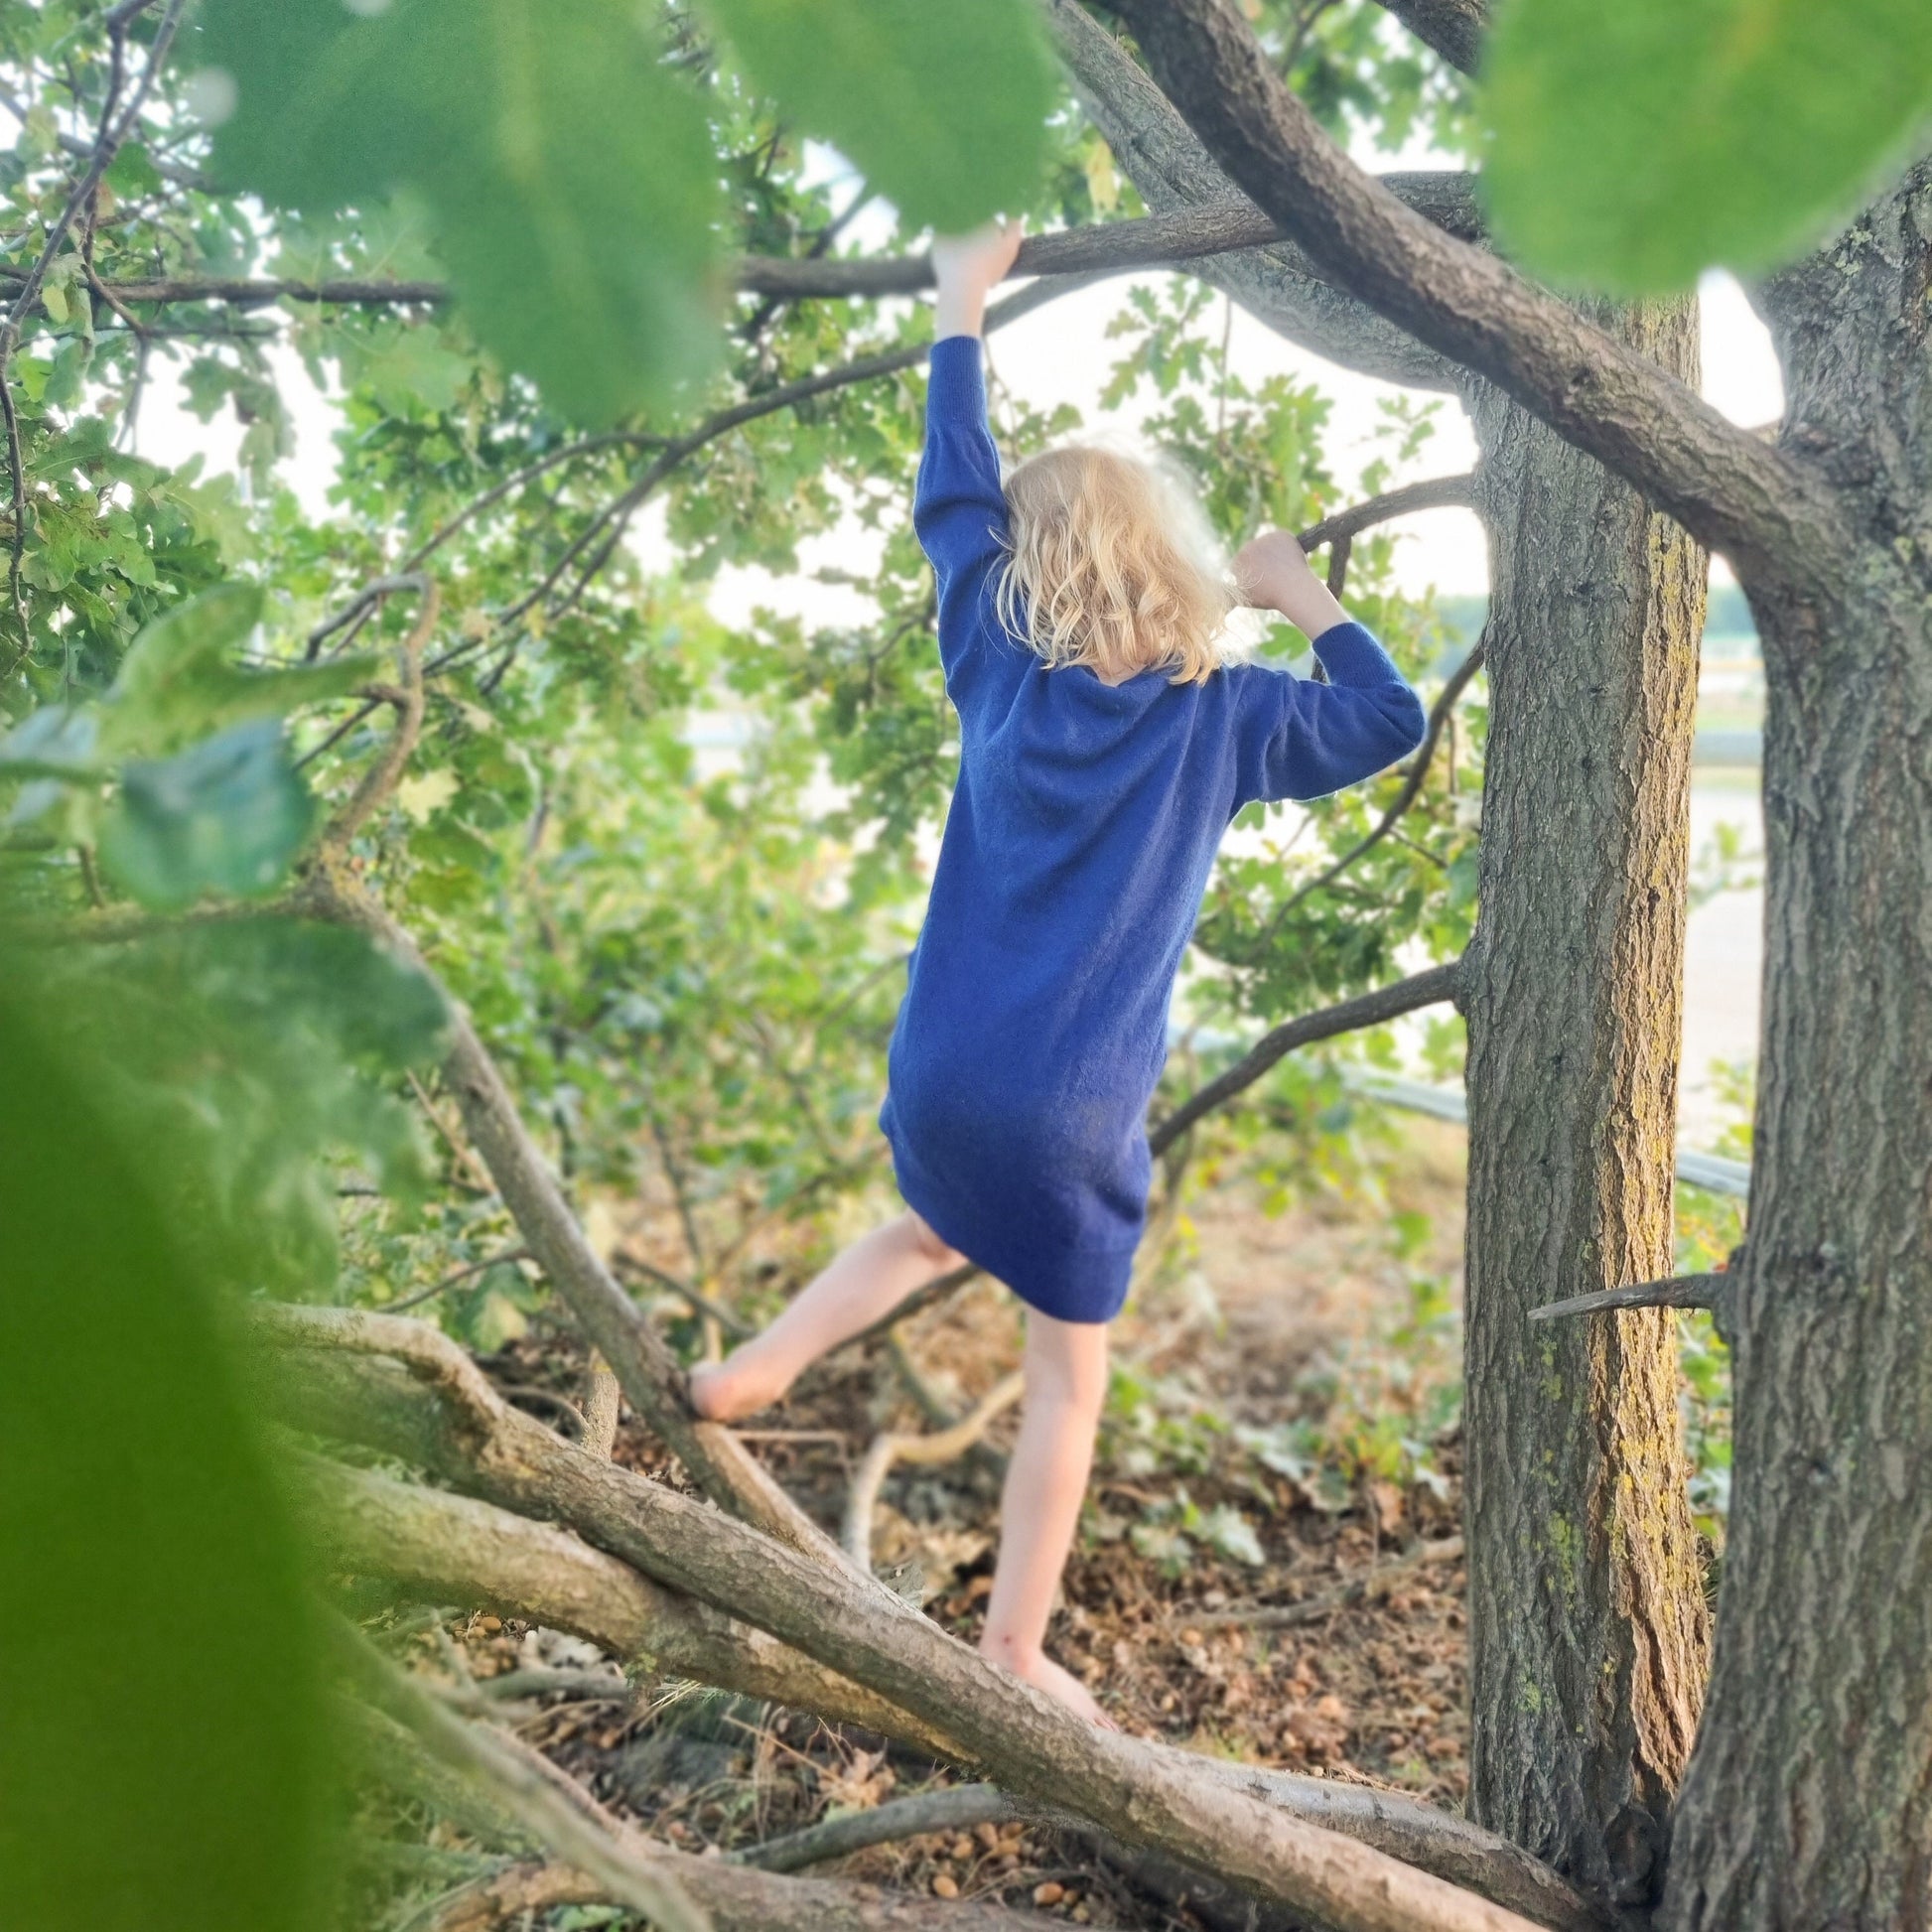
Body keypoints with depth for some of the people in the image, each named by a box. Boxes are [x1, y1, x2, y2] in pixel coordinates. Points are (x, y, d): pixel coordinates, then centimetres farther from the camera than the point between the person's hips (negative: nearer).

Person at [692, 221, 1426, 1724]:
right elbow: (1391, 719, 2)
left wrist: (963, 313, 20)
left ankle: (758, 1364, 22)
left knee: (935, 1231, 37)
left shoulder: (1002, 672, 1)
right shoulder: (1223, 715, -6)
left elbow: (951, 504, 12)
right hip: (1077, 1115, -3)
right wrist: (1305, 599, 8)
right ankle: (1015, 1654, 27)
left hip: (941, 1076, 3)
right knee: (1070, 1379, 14)